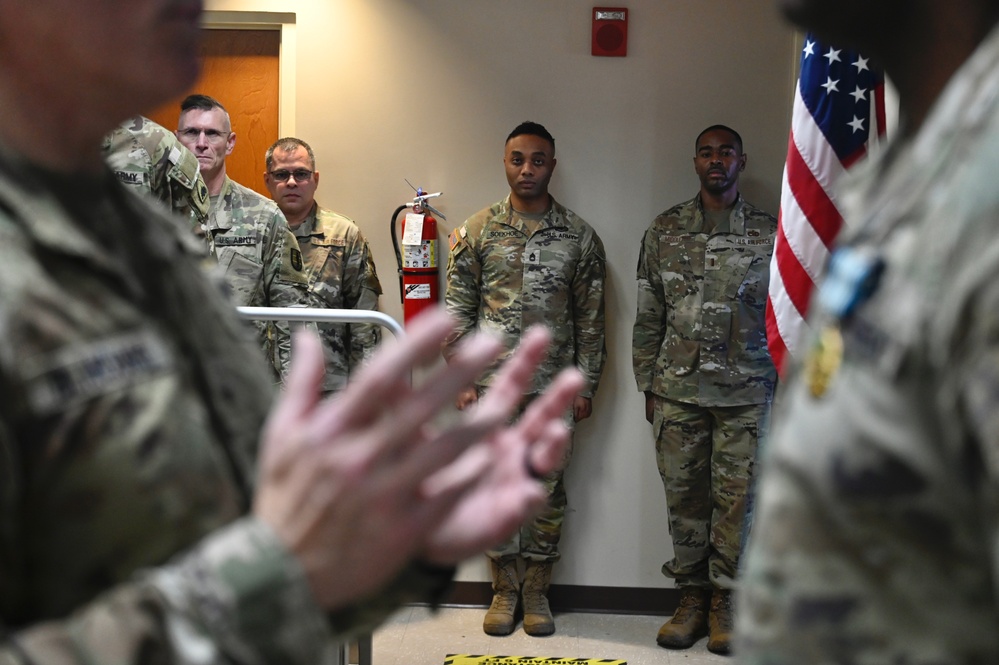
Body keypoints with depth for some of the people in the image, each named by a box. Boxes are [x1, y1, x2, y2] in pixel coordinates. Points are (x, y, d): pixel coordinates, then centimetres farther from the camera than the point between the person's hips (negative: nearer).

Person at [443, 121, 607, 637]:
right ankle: (503, 590, 20)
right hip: (492, 385, 0)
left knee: (547, 491, 6)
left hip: (553, 387, 0)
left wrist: (585, 383, 1)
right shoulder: (476, 231, 3)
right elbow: (457, 310, 3)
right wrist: (462, 380, -3)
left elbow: (590, 317, 5)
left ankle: (537, 592, 20)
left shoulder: (579, 236, 3)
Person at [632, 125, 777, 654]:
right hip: (678, 390, 1)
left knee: (736, 499, 2)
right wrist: (648, 385, 5)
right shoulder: (664, 231, 6)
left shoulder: (769, 232, 4)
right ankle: (691, 597, 17)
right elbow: (648, 316, 8)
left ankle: (724, 602, 14)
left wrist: (784, 385, 3)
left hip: (746, 392, -1)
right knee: (684, 498, 6)